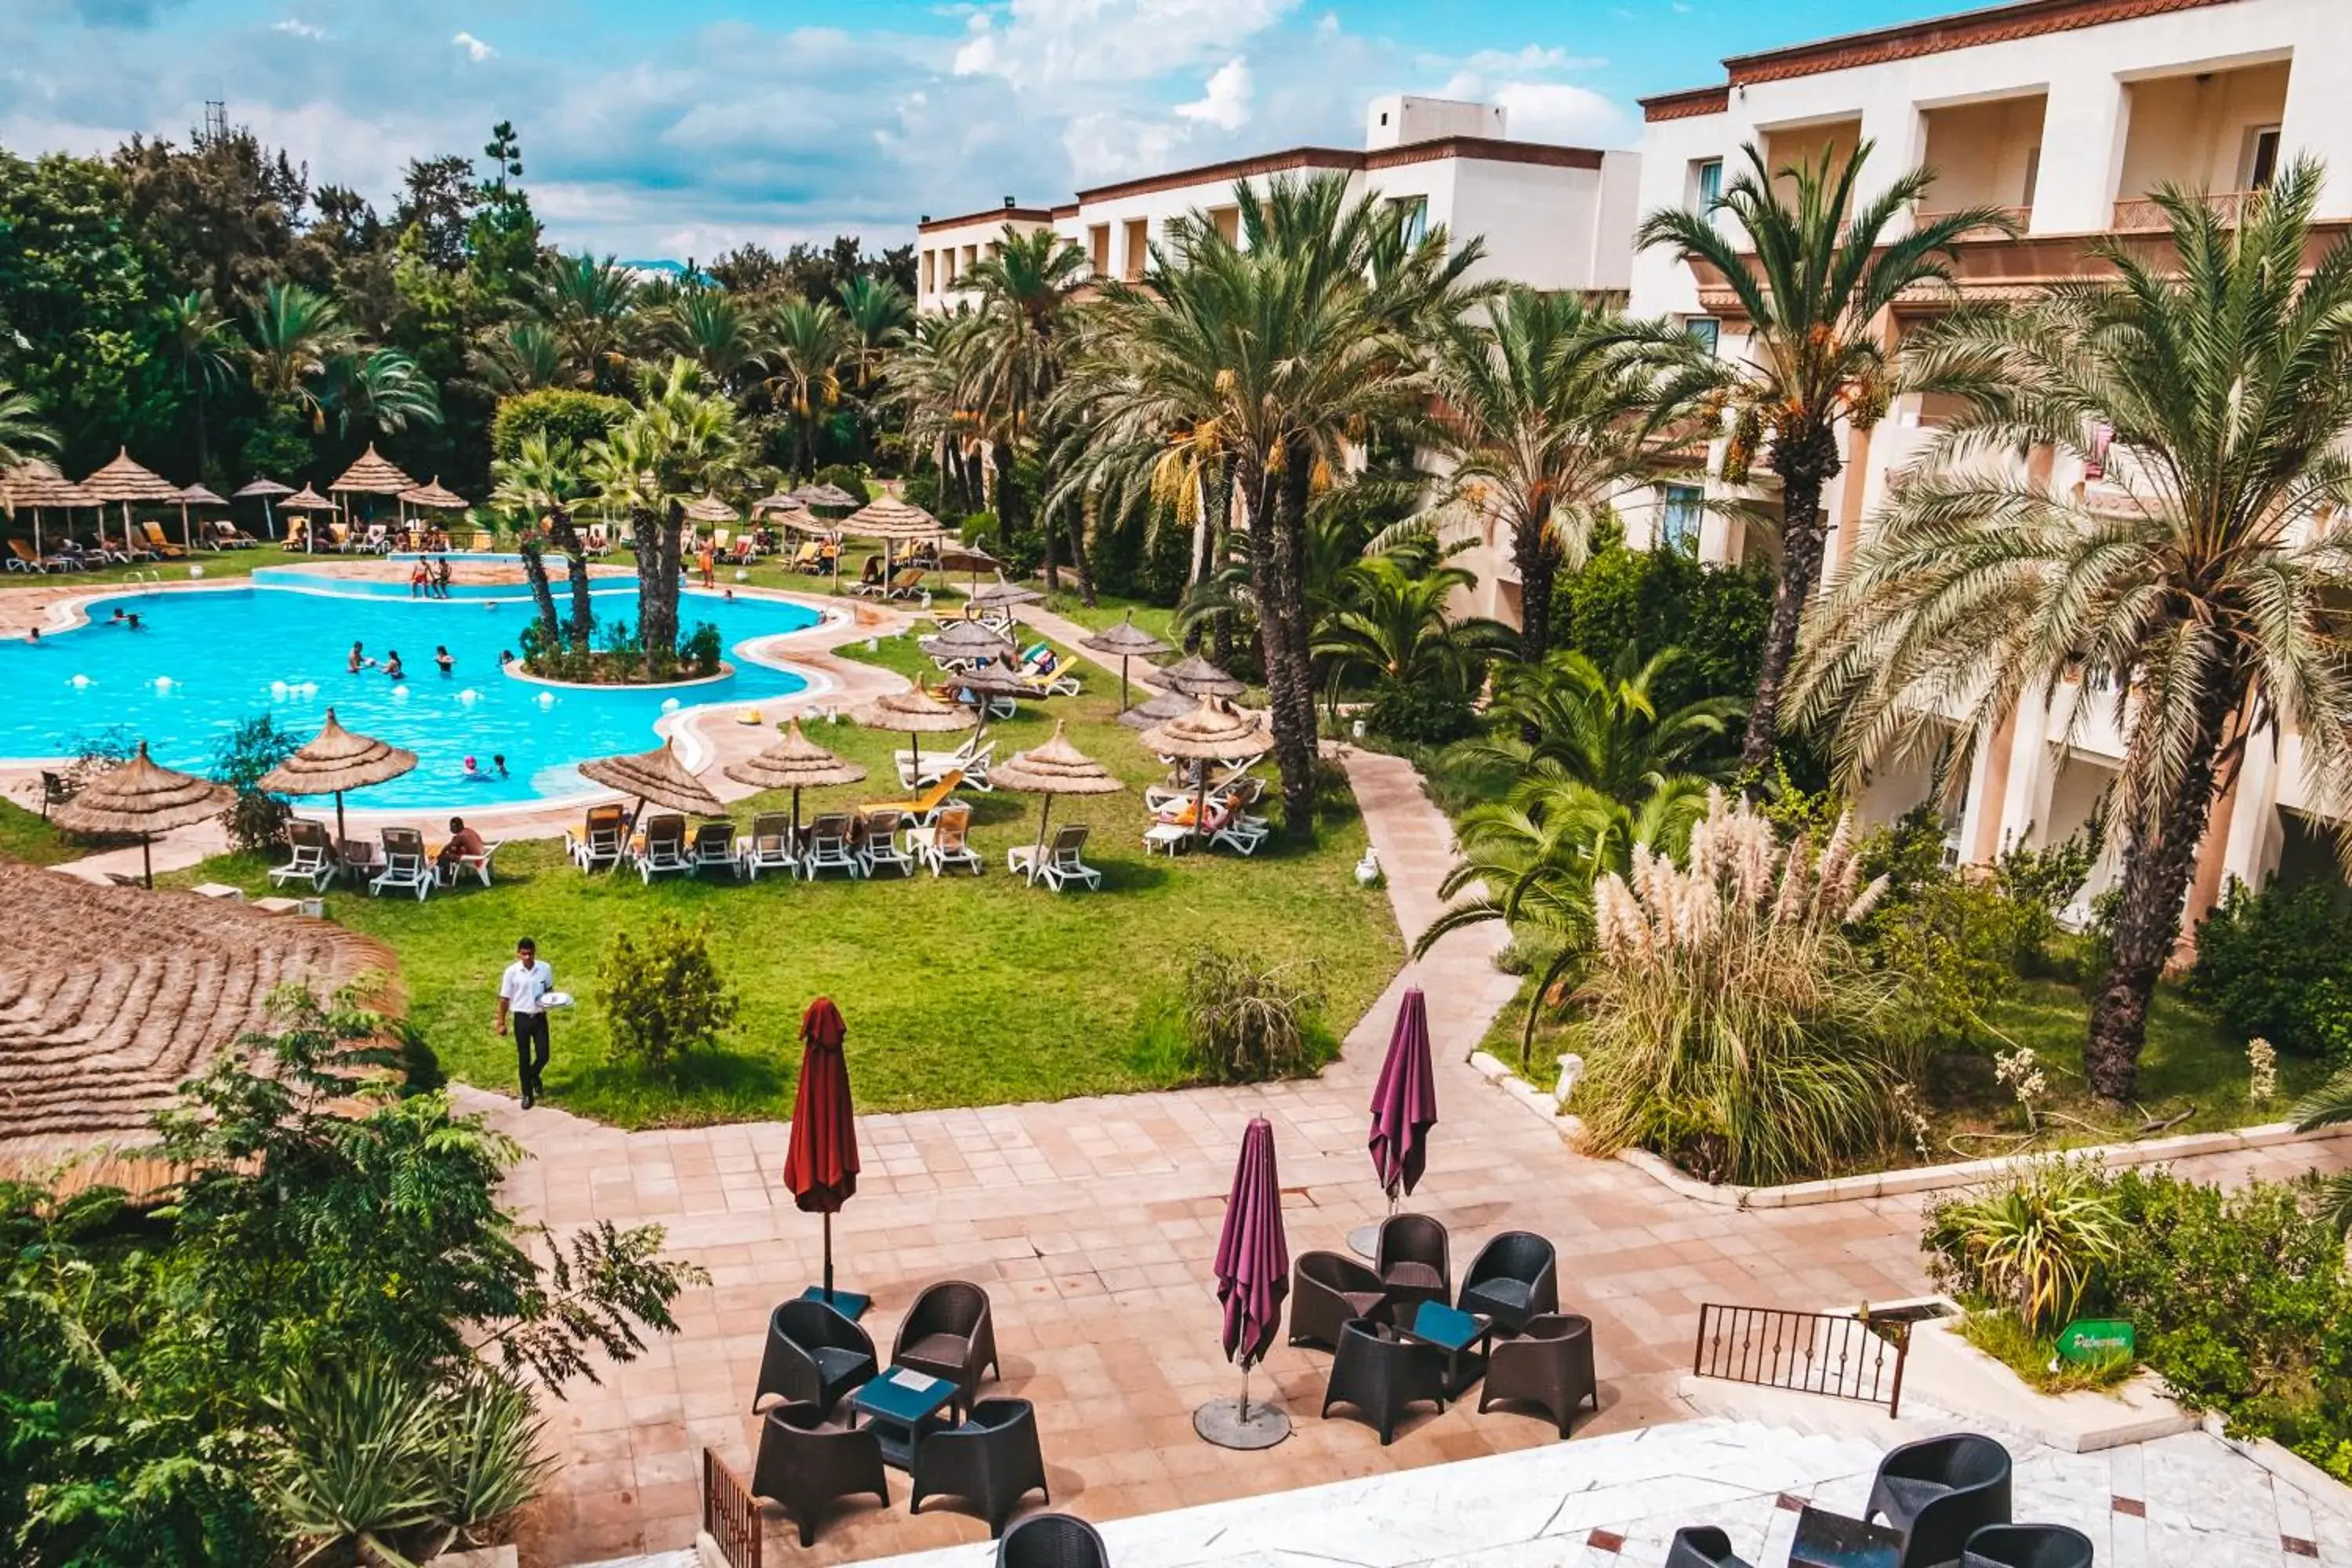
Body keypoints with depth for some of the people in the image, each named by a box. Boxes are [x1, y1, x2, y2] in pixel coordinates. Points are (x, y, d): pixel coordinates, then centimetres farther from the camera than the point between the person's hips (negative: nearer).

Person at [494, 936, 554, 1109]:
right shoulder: (511, 972, -11)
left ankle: (534, 1076, 37)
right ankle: (527, 1094, 19)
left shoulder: (545, 969, -5)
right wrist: (501, 1023, -2)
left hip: (540, 1017, 1)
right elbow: (504, 999, -4)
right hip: (521, 1018, -1)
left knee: (543, 1055, 3)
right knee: (524, 1058, 6)